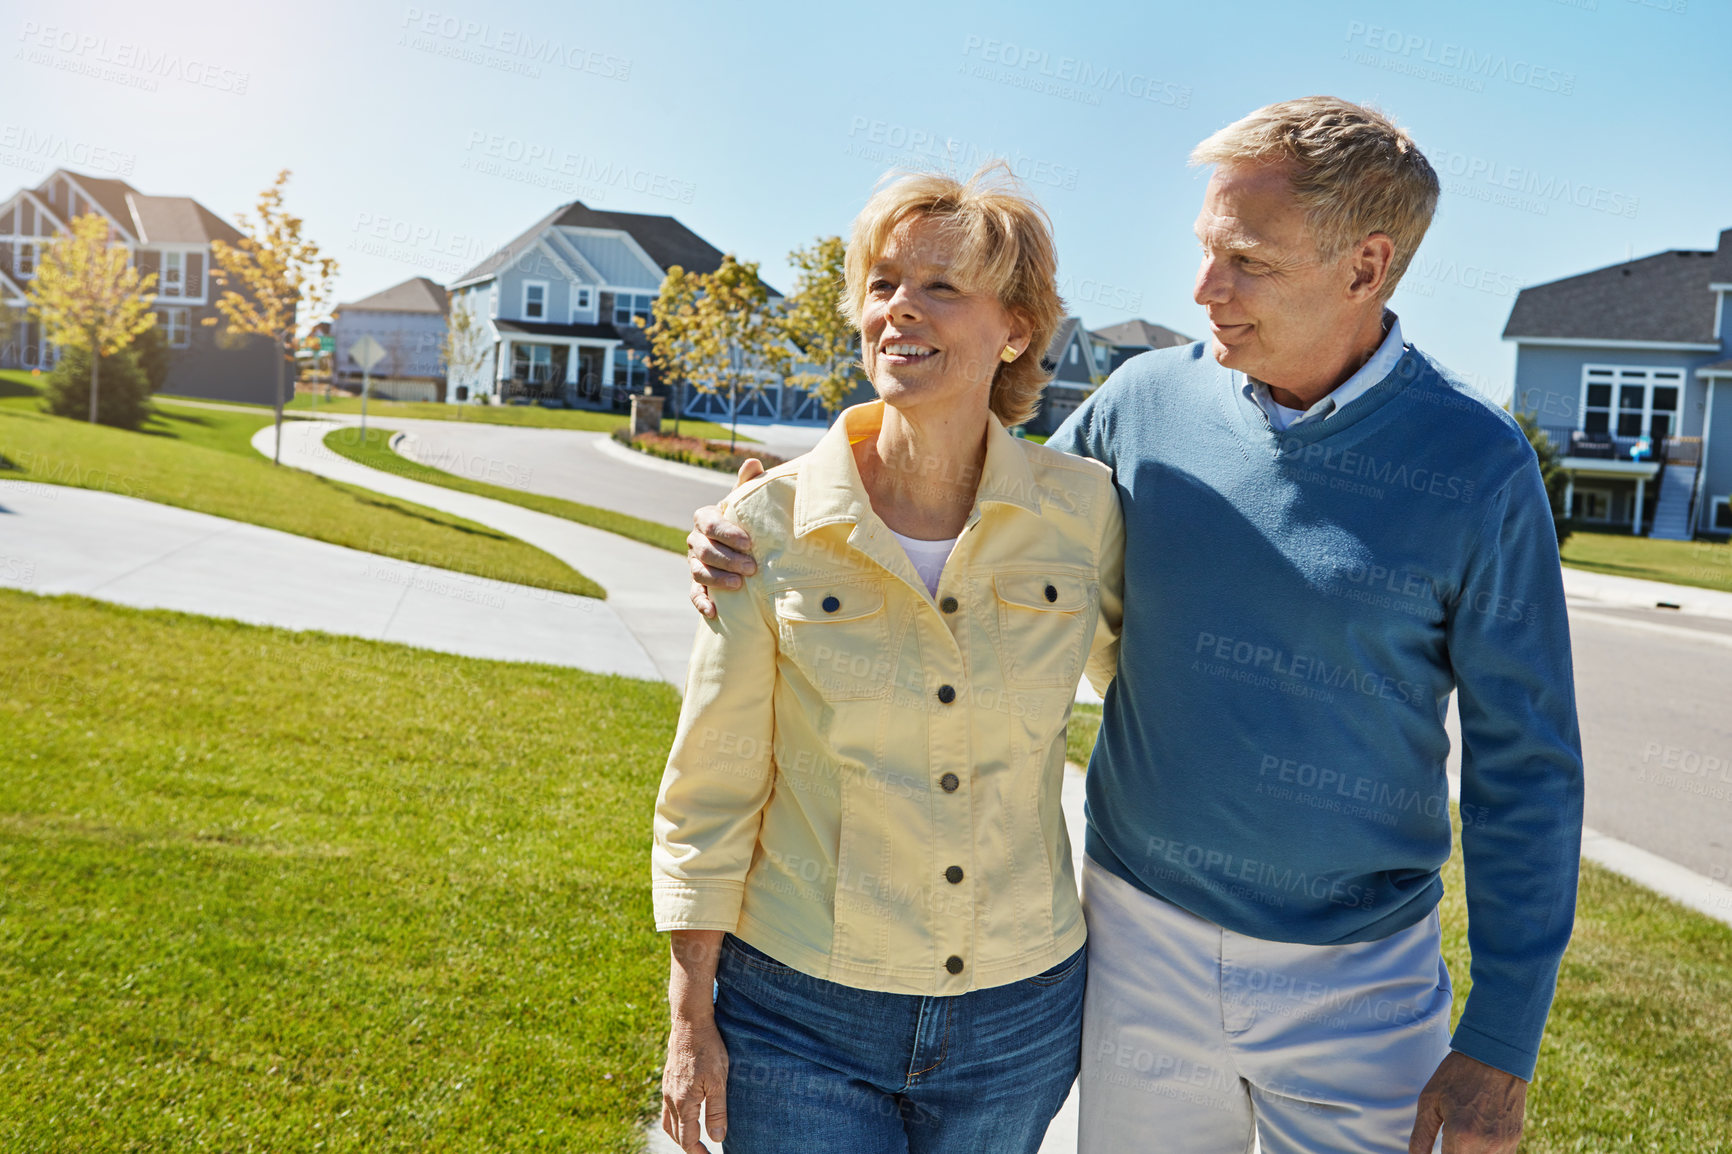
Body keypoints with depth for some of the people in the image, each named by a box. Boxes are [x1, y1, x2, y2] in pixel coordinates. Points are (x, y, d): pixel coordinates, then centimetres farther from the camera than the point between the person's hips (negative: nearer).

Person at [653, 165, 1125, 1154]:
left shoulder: (1083, 509, -8)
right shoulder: (772, 523, -11)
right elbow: (709, 792, -4)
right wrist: (691, 1020, -1)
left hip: (1021, 1016, 2)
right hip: (800, 1017, -1)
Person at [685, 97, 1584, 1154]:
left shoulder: (1477, 464, -12)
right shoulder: (1148, 401, -5)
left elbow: (1525, 762, -7)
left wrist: (1501, 1042, -7)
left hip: (1357, 982, -2)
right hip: (1140, 942, 3)